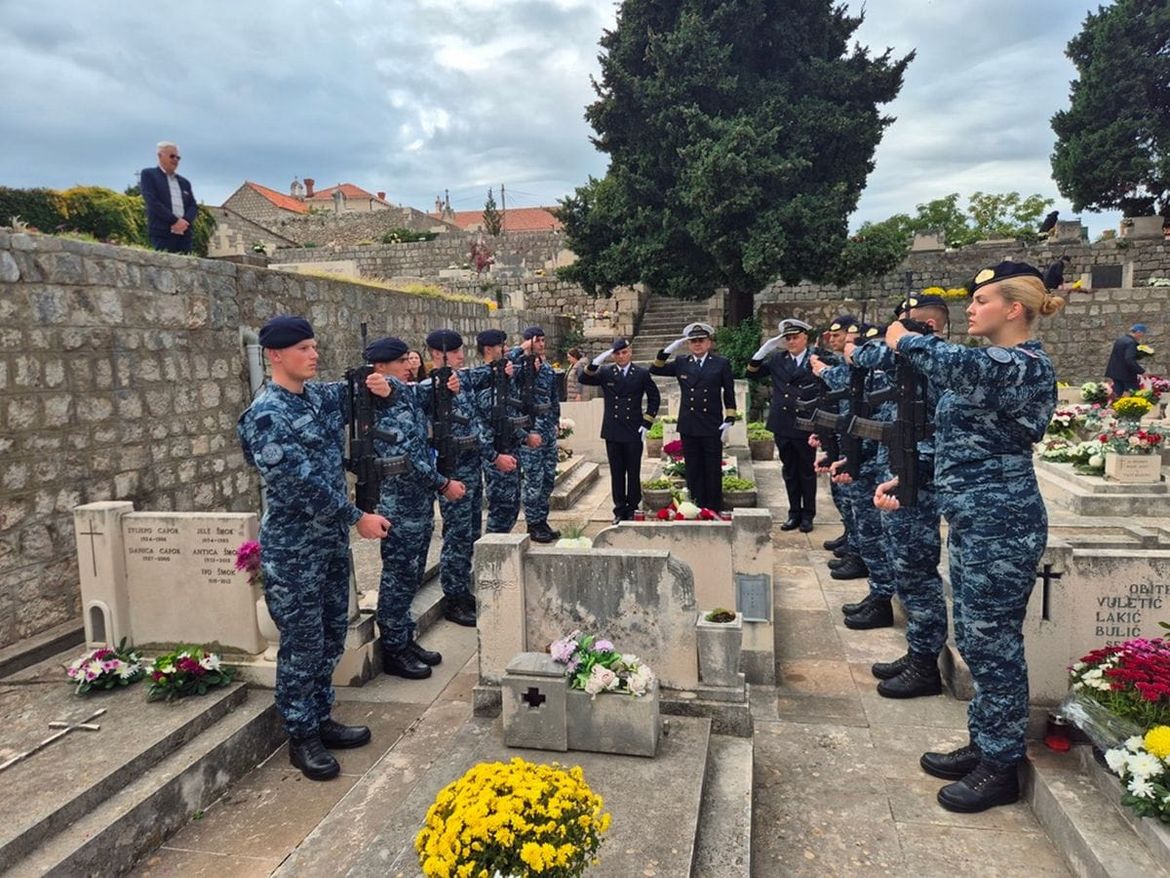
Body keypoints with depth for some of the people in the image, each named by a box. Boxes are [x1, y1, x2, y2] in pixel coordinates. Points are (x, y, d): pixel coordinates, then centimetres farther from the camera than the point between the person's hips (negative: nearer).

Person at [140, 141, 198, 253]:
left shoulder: (184, 182, 25)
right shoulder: (148, 174, 8)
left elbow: (193, 206, 14)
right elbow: (152, 202, -6)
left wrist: (185, 221, -8)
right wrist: (175, 221, -14)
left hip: (185, 235, 5)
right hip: (162, 233, -5)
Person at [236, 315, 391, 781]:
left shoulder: (321, 394, 6)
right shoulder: (266, 415, -18)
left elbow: (356, 394, 24)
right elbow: (300, 485, -23)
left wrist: (376, 387, -1)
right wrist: (358, 517, -19)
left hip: (332, 538, 8)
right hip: (293, 548, -8)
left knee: (332, 635, 16)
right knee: (302, 643, 3)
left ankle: (321, 719, 32)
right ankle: (301, 738, 19)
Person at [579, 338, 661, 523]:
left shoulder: (642, 374, 3)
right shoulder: (605, 374, 5)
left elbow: (654, 398, 8)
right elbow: (583, 379, -6)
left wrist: (646, 423, 0)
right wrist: (595, 362, -22)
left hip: (634, 432, -1)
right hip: (612, 432, 1)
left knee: (634, 473, 5)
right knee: (616, 473, 7)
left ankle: (632, 509, 15)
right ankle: (620, 510, 15)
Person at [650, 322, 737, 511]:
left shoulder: (721, 363, 3)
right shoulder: (681, 364, 8)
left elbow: (729, 395, 3)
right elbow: (655, 369, 7)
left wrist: (729, 421, -4)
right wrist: (668, 350, -4)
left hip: (712, 426, -2)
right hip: (688, 427, 2)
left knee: (713, 471, 4)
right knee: (693, 471, 7)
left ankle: (713, 511, 14)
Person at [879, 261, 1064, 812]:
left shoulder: (1025, 366, -16)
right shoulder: (992, 364, 16)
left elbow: (956, 365, -37)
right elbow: (959, 442, 21)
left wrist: (905, 340, -17)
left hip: (1000, 525, -10)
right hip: (971, 521, 10)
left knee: (994, 643, 1)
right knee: (974, 639, 17)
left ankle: (1000, 768, 16)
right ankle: (984, 745, 31)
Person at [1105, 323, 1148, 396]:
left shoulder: (1119, 340, 13)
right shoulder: (1131, 343, -16)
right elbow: (1130, 360, -26)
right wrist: (1141, 371, -21)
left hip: (1115, 374, 9)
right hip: (1127, 375, -9)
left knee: (1119, 397, 9)